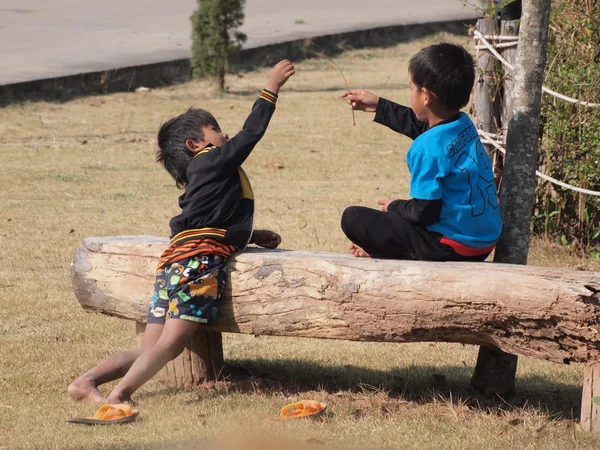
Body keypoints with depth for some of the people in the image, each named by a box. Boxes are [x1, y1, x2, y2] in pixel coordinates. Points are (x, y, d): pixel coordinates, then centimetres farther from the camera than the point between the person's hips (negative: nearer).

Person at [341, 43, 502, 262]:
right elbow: (420, 125, 25)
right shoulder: (464, 125, 3)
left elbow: (425, 211, -20)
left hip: (453, 247, -9)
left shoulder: (427, 147, -22)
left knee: (353, 218, -6)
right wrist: (379, 106, 31)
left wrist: (395, 207, 0)